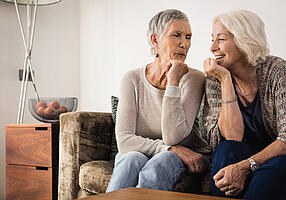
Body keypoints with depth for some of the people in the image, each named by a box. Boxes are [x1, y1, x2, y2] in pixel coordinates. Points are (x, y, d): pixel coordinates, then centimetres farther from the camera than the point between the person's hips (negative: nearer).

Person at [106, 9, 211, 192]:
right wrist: (171, 149, -26)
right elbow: (124, 140, -15)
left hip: (180, 160, 0)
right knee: (133, 159, -33)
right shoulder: (132, 79, -6)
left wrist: (173, 82, -23)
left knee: (162, 161, -34)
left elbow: (172, 137, -21)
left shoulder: (193, 79, -10)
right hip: (137, 153, 1)